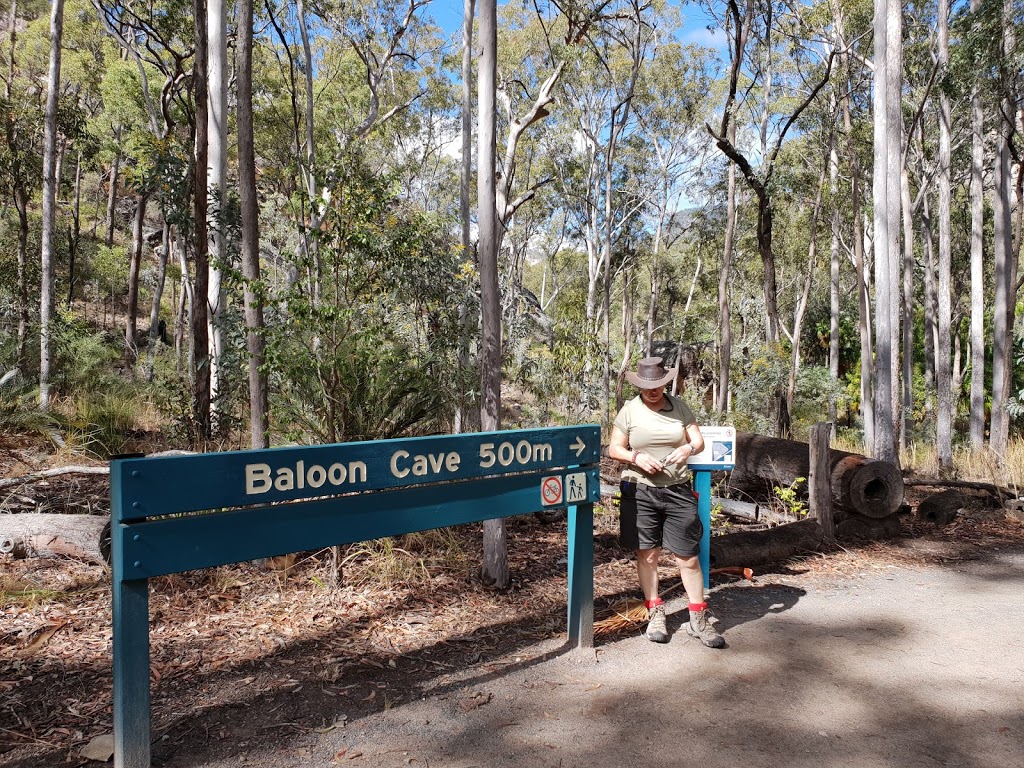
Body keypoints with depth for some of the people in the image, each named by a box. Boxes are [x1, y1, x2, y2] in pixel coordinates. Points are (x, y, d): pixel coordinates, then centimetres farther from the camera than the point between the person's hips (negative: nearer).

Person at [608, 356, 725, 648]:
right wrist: (636, 457, -17)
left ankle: (699, 619, 15)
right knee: (647, 555, 6)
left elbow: (699, 440, 6)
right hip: (640, 491, -1)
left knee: (689, 557, 2)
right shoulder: (629, 410, 1)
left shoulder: (679, 406, 5)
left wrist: (688, 448, -17)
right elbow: (614, 449, 2)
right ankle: (655, 614, 22)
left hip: (678, 490, 1)